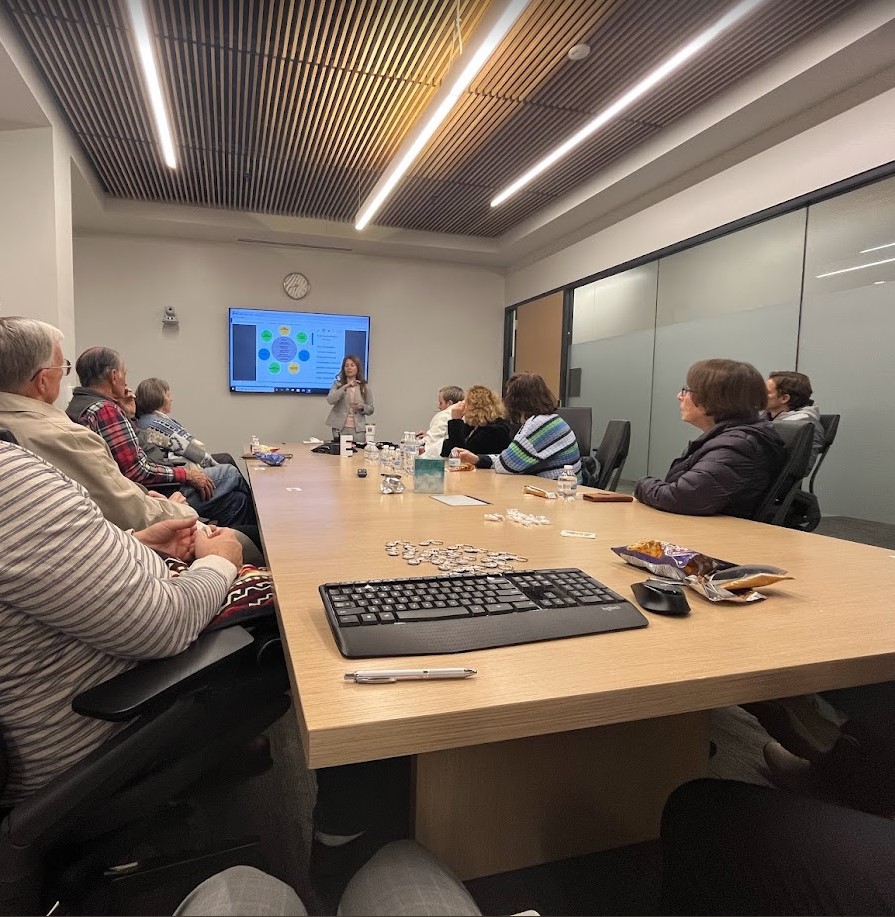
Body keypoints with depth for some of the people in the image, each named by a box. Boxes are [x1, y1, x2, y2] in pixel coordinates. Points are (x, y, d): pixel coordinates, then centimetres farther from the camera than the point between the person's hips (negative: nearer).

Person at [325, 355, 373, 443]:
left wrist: (362, 407, -12)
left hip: (357, 429, 1)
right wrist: (345, 387, -20)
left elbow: (370, 409, 10)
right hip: (340, 428, -1)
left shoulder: (365, 387, 6)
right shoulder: (337, 384, 4)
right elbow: (330, 400, -14)